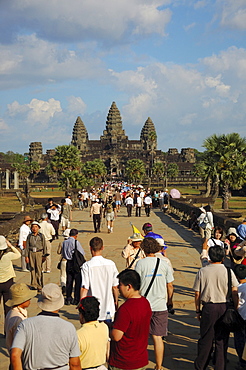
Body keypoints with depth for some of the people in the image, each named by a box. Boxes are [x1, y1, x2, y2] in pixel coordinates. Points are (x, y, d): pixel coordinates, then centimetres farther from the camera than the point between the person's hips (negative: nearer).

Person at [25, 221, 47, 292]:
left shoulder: (41, 236, 1)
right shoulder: (29, 236, 5)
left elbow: (44, 246, 4)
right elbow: (27, 247, 7)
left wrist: (44, 256, -1)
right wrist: (26, 256, 2)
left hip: (39, 253, -2)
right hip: (31, 253, 2)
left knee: (39, 269, -5)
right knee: (32, 269, 2)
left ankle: (40, 286, 1)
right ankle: (34, 285, 12)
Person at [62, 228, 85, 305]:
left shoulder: (64, 242, 3)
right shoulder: (76, 242, -15)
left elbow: (63, 254, 9)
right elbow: (82, 253, -12)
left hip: (68, 263, 5)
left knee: (69, 281, 13)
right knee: (78, 281, 4)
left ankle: (68, 299, 15)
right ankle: (76, 300, 7)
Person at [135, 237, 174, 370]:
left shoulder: (140, 263, -7)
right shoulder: (164, 264, 1)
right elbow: (170, 286, 5)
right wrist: (169, 301, 19)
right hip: (160, 306, 2)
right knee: (158, 337, 6)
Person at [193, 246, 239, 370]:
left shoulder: (202, 271, -3)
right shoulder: (228, 271, -4)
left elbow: (197, 293, -1)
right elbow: (235, 292, -5)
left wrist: (198, 310, 9)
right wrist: (235, 309, 3)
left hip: (208, 308, 0)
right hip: (224, 308, 0)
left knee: (206, 338, 10)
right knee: (222, 339, 10)